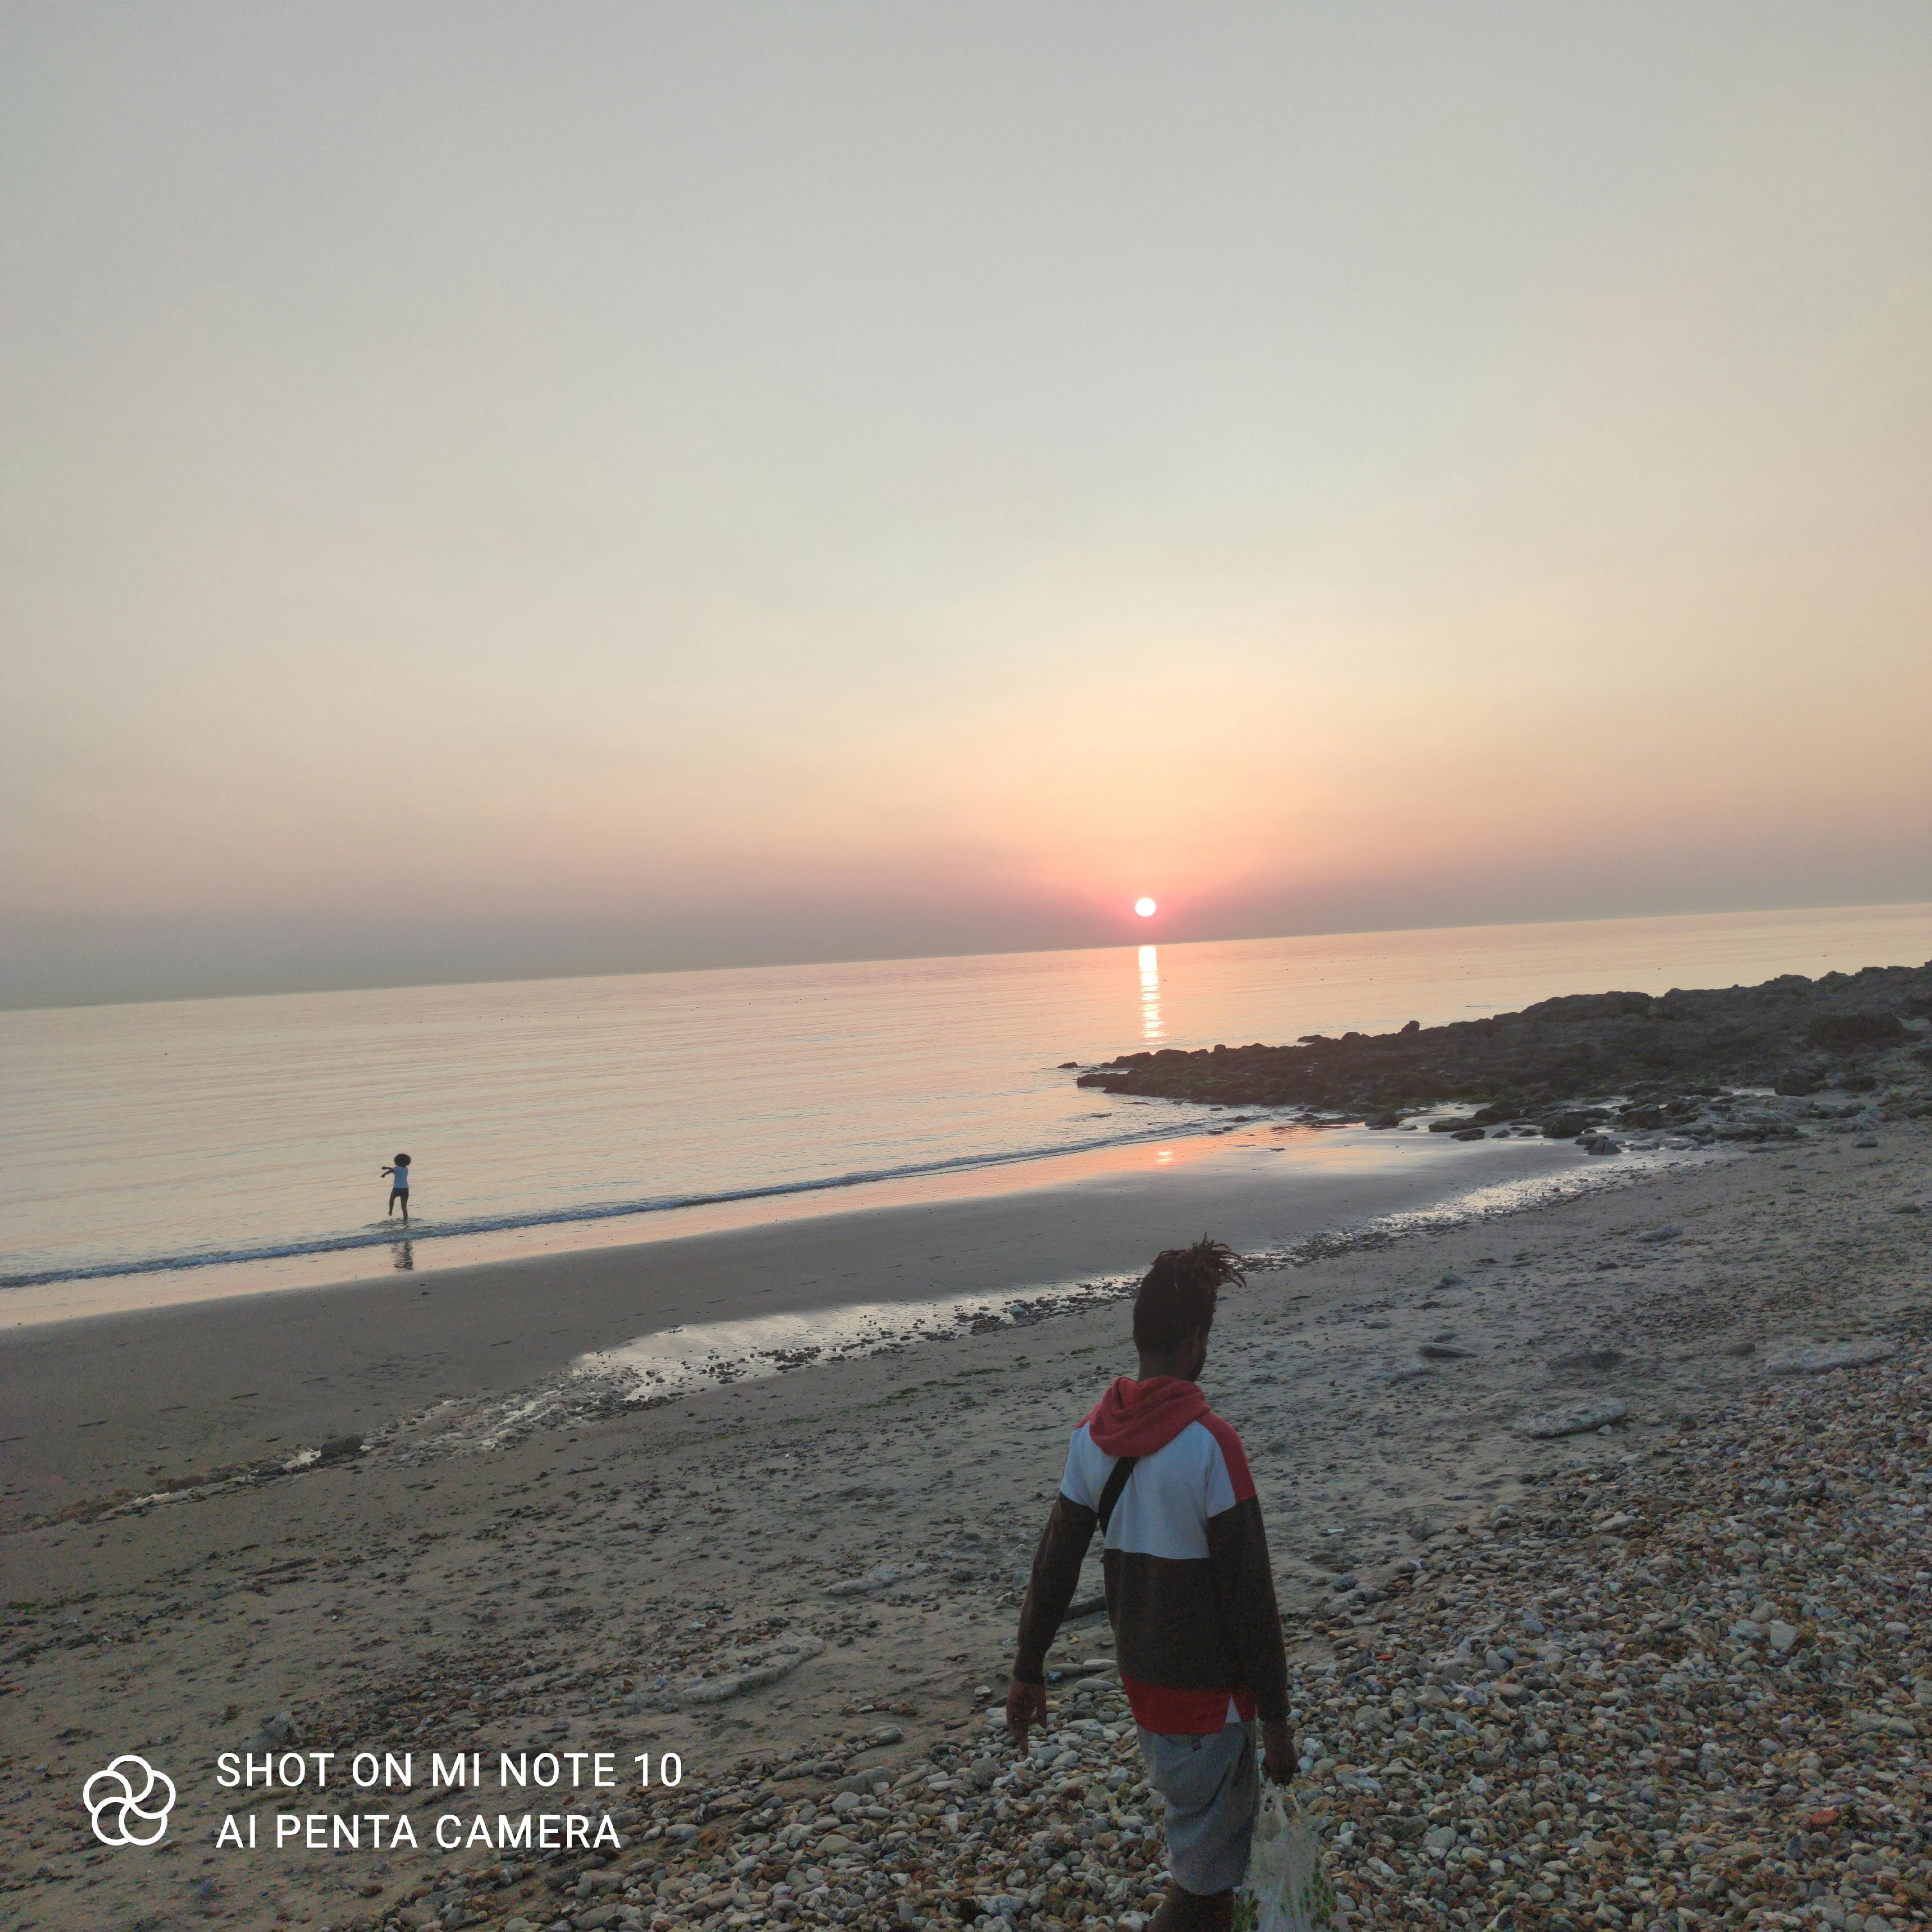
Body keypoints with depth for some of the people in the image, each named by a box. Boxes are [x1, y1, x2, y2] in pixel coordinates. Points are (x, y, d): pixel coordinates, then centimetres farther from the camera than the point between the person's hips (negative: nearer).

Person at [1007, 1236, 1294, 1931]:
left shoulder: (1091, 1436, -5)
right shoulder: (1210, 1443, -24)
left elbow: (1054, 1565, 2)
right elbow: (1249, 1591, -20)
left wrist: (1027, 1670, 12)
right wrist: (1275, 1717, -11)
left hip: (1140, 1673, 6)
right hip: (1210, 1687, -6)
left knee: (1186, 1799, 28)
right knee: (1214, 1824, 12)